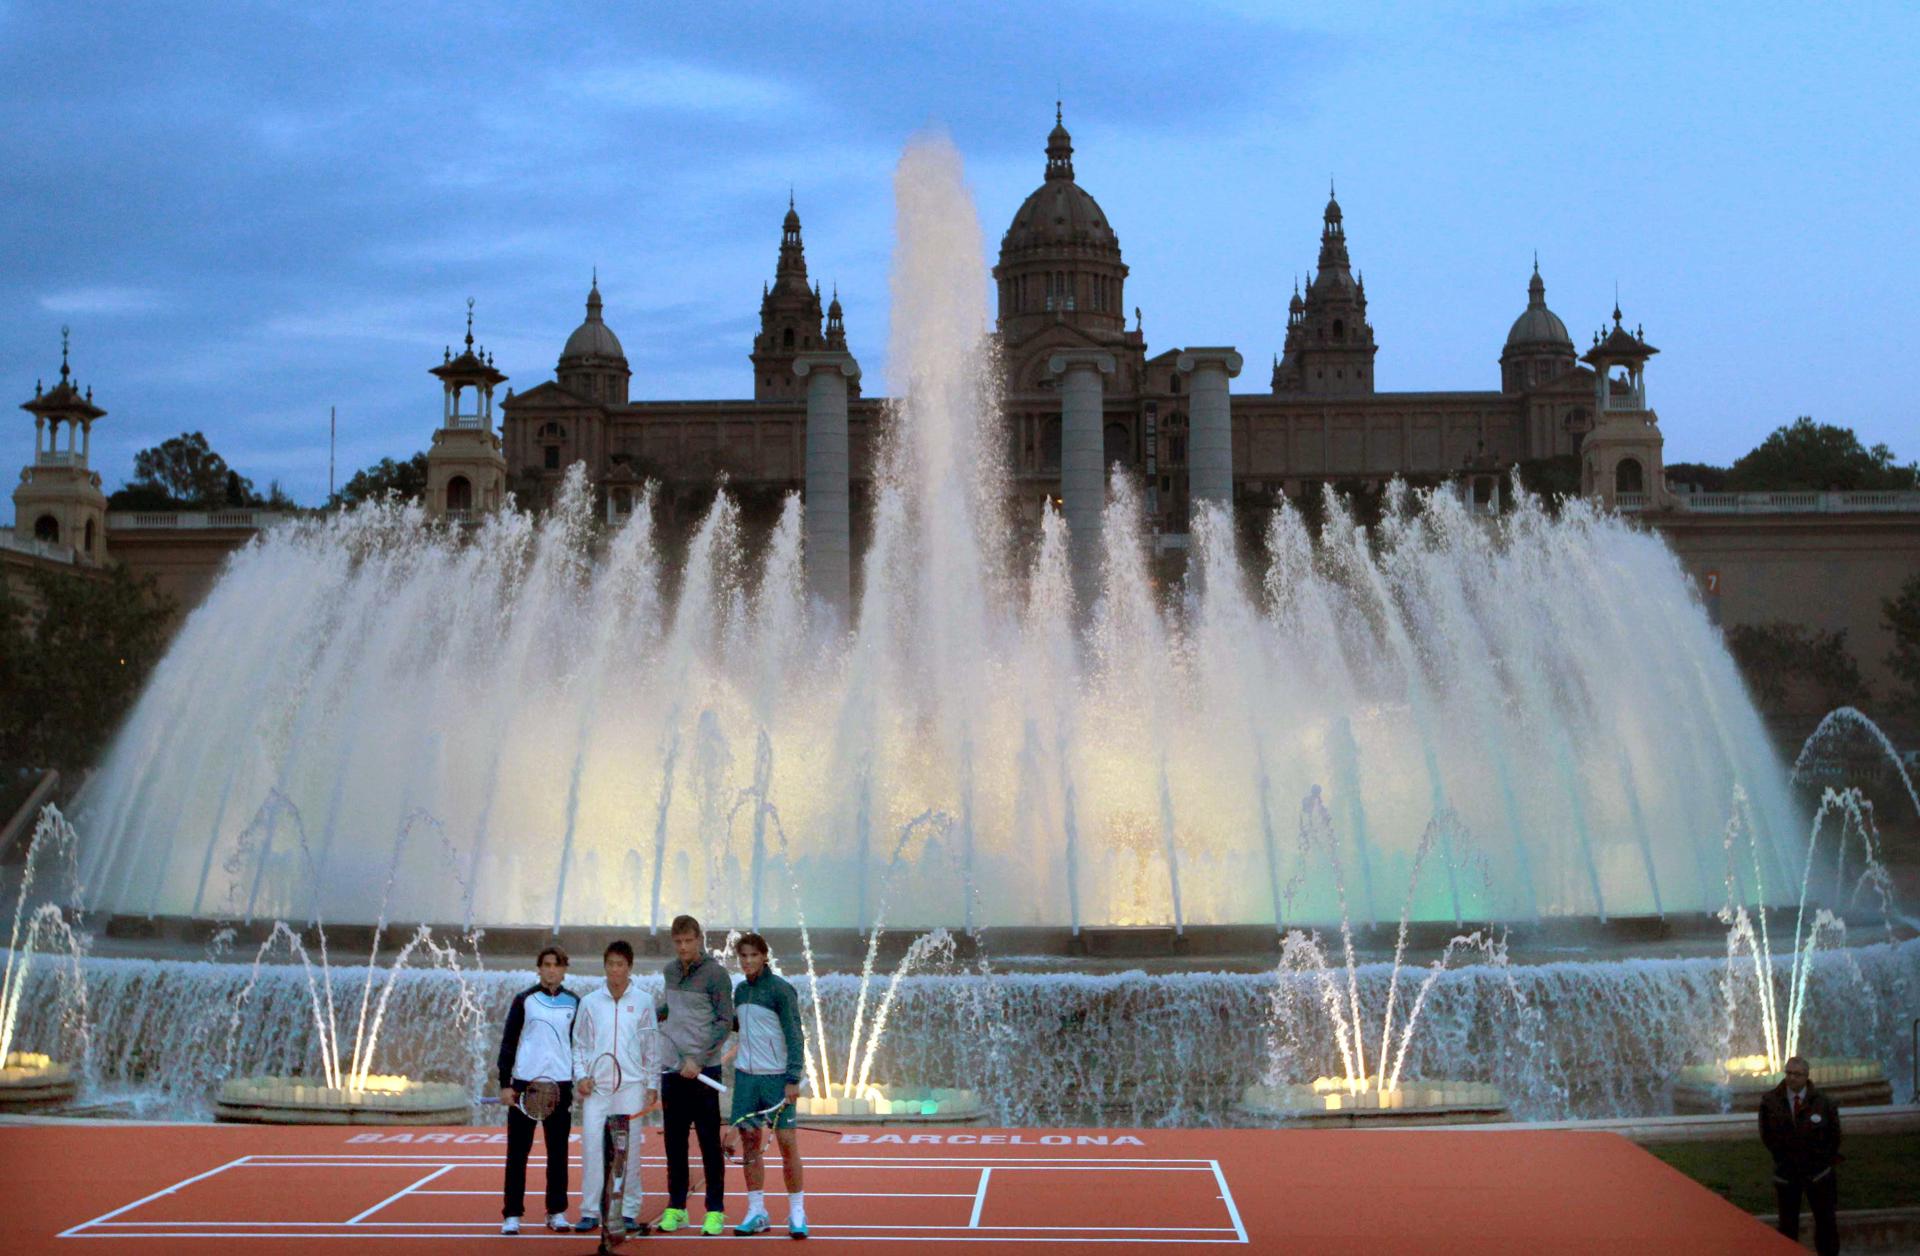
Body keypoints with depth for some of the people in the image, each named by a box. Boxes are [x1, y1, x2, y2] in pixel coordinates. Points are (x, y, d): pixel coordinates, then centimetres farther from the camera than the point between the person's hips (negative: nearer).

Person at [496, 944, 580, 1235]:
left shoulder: (573, 1002, 7)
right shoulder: (524, 1000, 1)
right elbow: (508, 1042, 0)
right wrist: (505, 1084, -5)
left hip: (560, 1083, 2)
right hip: (525, 1081, -2)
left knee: (558, 1151, 6)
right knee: (517, 1151, 0)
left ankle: (556, 1212, 15)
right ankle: (512, 1215, 6)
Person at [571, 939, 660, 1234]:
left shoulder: (642, 1003, 5)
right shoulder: (590, 1002, 8)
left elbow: (652, 1048, 7)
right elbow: (579, 1044, 12)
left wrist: (651, 1086, 4)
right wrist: (581, 1075, -1)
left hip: (631, 1086, -1)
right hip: (595, 1087, 1)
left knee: (630, 1150, 0)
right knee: (592, 1147, -3)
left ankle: (629, 1212, 8)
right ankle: (590, 1212, 4)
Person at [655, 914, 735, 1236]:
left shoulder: (715, 973, -8)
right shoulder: (670, 970, 10)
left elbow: (725, 1022, -10)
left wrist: (698, 1059, -16)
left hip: (703, 1069, -5)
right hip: (671, 1067, 5)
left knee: (709, 1142, 0)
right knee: (674, 1141, 9)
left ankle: (715, 1211, 6)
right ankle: (676, 1207, 17)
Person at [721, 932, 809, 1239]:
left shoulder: (781, 989, -8)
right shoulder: (740, 990, 10)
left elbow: (795, 1036, -11)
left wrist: (793, 1079, -17)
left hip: (777, 1077, -6)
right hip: (746, 1075, 6)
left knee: (787, 1143, -5)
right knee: (749, 1143, 5)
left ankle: (797, 1214, 4)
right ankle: (756, 1213, 13)